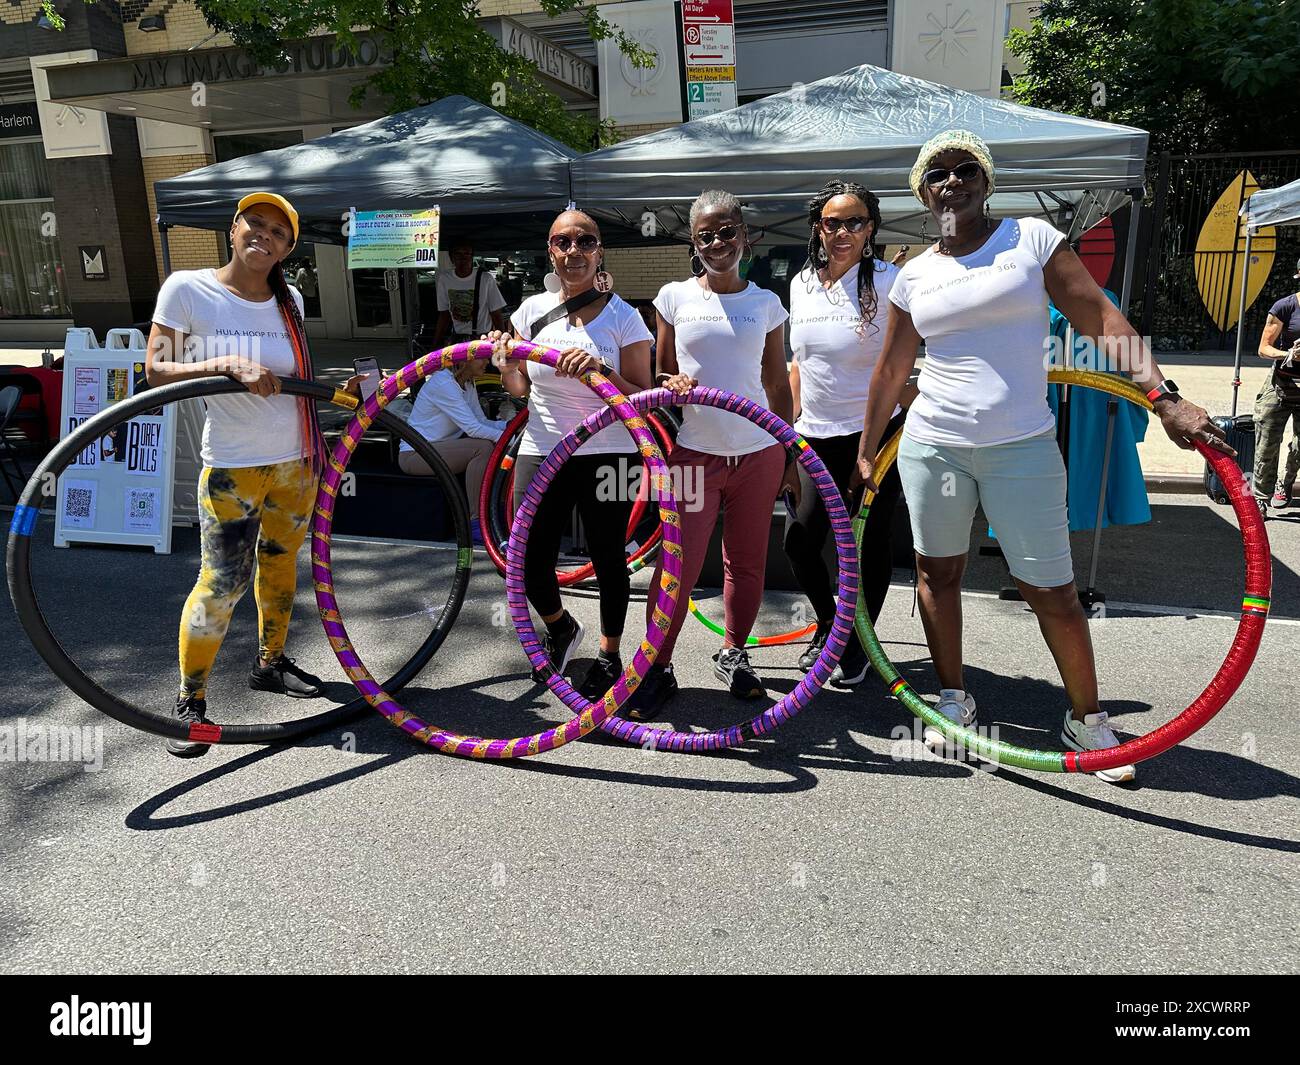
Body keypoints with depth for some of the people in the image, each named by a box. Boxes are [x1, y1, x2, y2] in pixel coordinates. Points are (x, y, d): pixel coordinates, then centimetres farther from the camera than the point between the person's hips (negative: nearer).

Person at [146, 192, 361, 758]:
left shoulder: (289, 300, 7)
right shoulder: (187, 288, -7)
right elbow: (156, 372, -11)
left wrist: (338, 390, 1)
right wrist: (229, 364, -25)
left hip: (296, 460, 5)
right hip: (232, 465, -5)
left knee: (279, 562, 16)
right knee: (223, 582, -6)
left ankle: (270, 663, 35)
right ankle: (190, 701, 11)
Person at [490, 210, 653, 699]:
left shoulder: (623, 315, -5)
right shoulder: (532, 309, 4)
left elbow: (642, 397, -6)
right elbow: (521, 389, 12)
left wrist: (601, 369, -22)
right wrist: (506, 367, -9)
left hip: (607, 455, -2)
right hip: (541, 452, 3)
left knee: (608, 560, 7)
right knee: (529, 563, 4)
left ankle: (608, 656, 30)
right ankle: (560, 628, 36)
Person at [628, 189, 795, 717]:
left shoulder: (766, 303, 7)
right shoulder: (675, 297, 3)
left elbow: (778, 387, 11)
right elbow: (662, 375, 10)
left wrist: (790, 457, 10)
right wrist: (670, 388, -14)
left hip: (759, 452, 2)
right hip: (694, 452, -1)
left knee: (747, 564, 9)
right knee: (678, 566, -5)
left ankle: (733, 654, 28)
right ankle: (657, 668, 9)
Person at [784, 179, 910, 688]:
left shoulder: (888, 282, -9)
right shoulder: (802, 284, 7)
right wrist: (793, 421, 14)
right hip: (816, 436, 5)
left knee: (870, 540, 5)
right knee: (800, 539, 4)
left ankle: (860, 640, 24)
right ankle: (827, 622, 30)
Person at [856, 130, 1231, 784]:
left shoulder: (1031, 238, 1)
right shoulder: (914, 275, 7)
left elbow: (1101, 319, -4)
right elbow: (891, 370, 14)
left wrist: (1164, 397, -14)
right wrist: (866, 451, 16)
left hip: (1021, 448, -2)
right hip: (931, 447, 3)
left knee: (1051, 590, 0)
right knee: (937, 572, 10)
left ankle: (1086, 717, 20)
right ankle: (953, 697, 30)